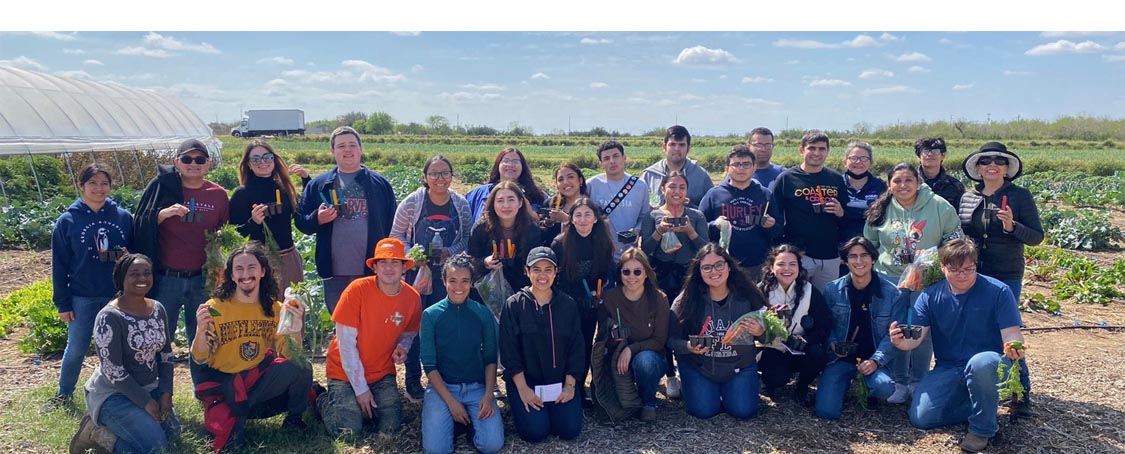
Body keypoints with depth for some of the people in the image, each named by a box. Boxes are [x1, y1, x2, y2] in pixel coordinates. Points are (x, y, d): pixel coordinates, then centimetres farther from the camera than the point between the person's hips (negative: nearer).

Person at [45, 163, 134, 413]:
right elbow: (60, 265, 1)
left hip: (119, 296, 1)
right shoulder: (67, 220, -1)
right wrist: (62, 303, -1)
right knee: (76, 350, 7)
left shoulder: (124, 217, 1)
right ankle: (64, 394, 28)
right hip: (82, 298, 0)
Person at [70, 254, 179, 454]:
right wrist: (146, 402, -19)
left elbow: (166, 354, 8)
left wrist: (166, 392, -4)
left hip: (149, 388, 8)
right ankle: (96, 431, 1)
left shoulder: (158, 309, 0)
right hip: (113, 394, -8)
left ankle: (113, 426, 18)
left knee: (173, 431, 9)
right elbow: (112, 371, -22)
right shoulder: (110, 317, -21)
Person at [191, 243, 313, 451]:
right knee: (228, 431, -29)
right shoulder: (215, 307, -9)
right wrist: (201, 330, -32)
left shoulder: (274, 308, -2)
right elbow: (200, 360, -12)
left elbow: (290, 355, -9)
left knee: (301, 368, -27)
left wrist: (296, 327, -29)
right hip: (223, 382, -2)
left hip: (259, 376, 2)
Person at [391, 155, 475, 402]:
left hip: (448, 274, 2)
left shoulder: (461, 205, -2)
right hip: (416, 272, -1)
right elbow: (396, 234, 1)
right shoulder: (412, 203, -8)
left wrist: (452, 251, -12)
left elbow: (467, 237, 6)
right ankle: (413, 379, 16)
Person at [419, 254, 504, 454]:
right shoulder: (430, 315, -4)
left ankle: (472, 418, 12)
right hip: (442, 386, -1)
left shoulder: (483, 314, 1)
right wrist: (450, 401, -14)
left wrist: (488, 395, -11)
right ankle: (451, 418, 10)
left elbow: (490, 359, 4)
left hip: (477, 387, 1)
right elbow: (429, 365, -5)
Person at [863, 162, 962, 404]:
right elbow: (870, 244, 13)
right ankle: (899, 382, 18)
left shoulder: (939, 207, -6)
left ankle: (918, 381, 18)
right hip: (891, 278, 2)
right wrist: (876, 269, 7)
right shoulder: (881, 210, 2)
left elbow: (954, 239, 1)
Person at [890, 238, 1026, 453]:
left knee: (980, 363, -40)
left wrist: (1014, 346, -37)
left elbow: (1011, 334, -12)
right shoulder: (930, 296, -2)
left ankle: (982, 429, -13)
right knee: (920, 418, -16)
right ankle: (980, 405, 12)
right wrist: (901, 342, -34)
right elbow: (915, 336, -9)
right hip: (948, 369, 3)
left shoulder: (998, 291, -9)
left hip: (990, 365, -3)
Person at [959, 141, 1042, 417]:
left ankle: (1022, 393, 8)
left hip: (1006, 278, -3)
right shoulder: (967, 198, 8)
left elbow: (1036, 237, -5)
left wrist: (1012, 227, -22)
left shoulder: (1020, 196, -2)